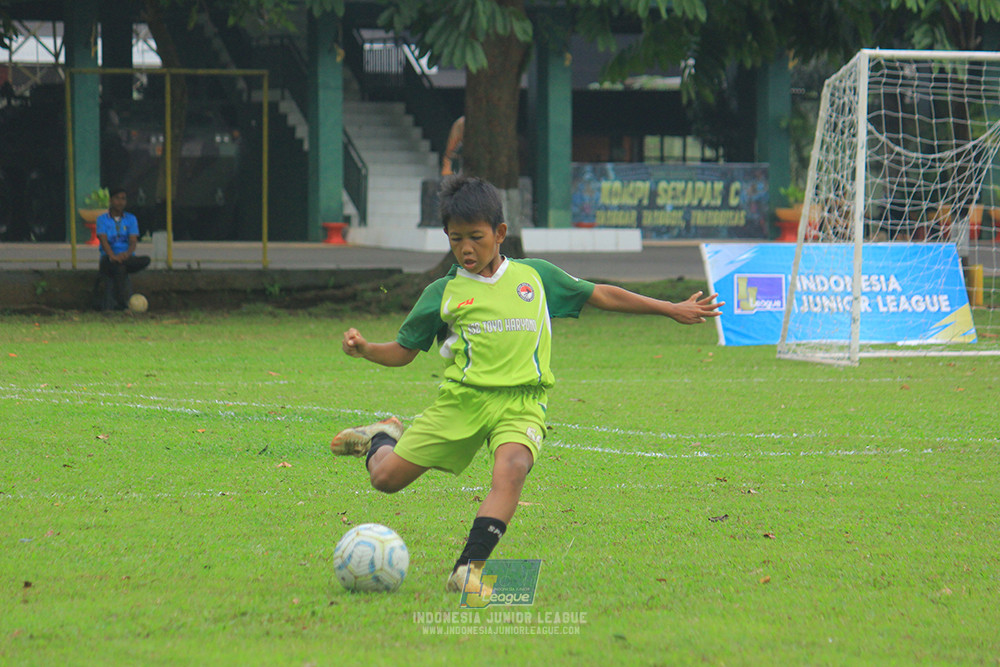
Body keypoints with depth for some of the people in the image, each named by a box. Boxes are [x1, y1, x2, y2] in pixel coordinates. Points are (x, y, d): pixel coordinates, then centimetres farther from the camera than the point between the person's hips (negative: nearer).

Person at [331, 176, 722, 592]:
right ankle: (382, 439, 36)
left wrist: (672, 309, 20)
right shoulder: (443, 293, 8)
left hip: (521, 403, -1)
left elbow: (601, 295, 20)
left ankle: (469, 569, -38)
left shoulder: (535, 276, 12)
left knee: (511, 468, -33)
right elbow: (403, 350, 14)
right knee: (387, 478, -1)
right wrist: (364, 350, -7)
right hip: (462, 399, 1)